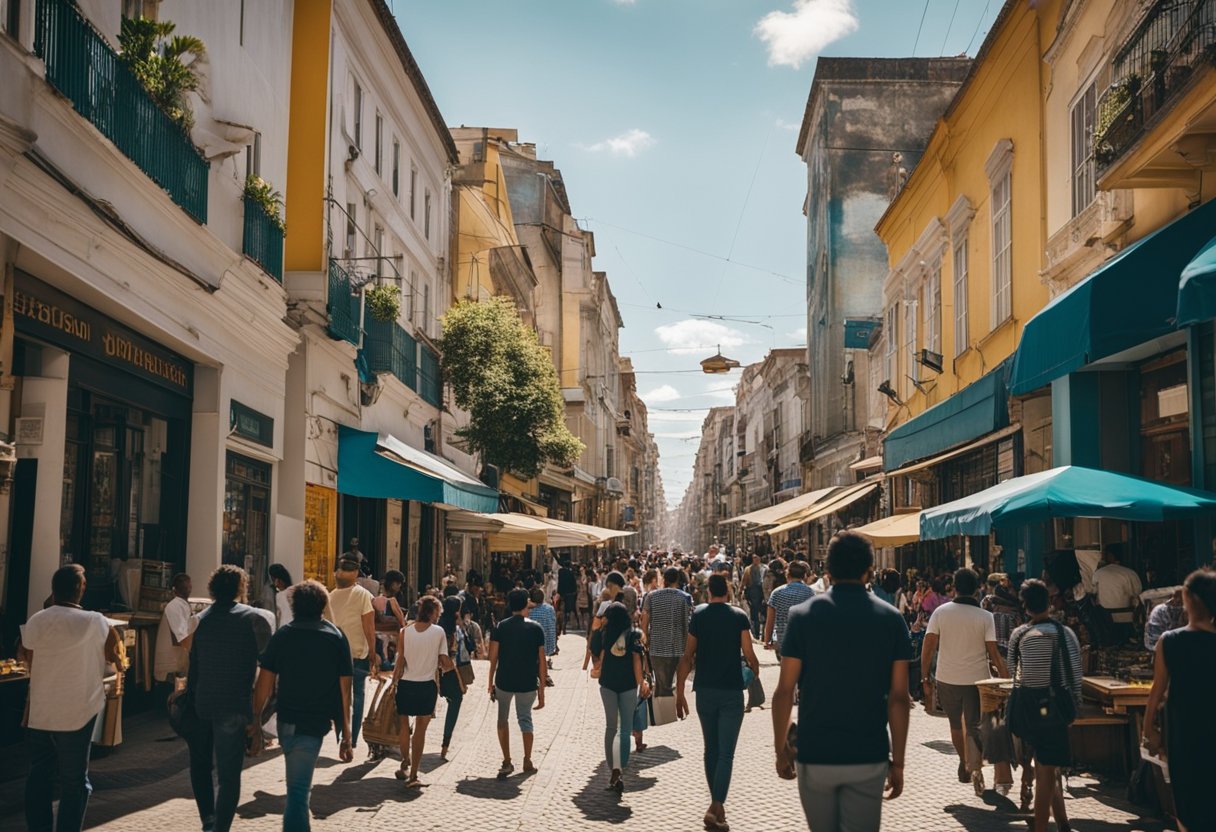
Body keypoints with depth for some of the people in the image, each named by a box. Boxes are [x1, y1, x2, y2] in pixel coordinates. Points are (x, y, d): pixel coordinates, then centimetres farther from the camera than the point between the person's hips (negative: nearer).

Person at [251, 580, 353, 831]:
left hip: (286, 722, 2)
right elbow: (344, 689, -3)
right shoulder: (336, 637, -1)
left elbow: (264, 684, -3)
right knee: (299, 789, -1)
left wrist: (255, 723, 2)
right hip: (317, 723, -2)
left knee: (298, 786, 24)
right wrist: (346, 734, 2)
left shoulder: (282, 634, 2)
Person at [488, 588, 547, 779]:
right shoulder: (535, 628, -3)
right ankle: (527, 762, 20)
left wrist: (490, 682, 6)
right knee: (525, 719, 16)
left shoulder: (500, 627, -3)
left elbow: (493, 657, -5)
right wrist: (542, 690, 3)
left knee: (502, 719, 16)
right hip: (528, 683, 0)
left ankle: (507, 762, 9)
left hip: (504, 682, 0)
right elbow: (541, 661, -3)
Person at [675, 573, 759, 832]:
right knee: (726, 752, -2)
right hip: (731, 691, -3)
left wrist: (680, 692, 3)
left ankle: (717, 803, 24)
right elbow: (749, 655, -9)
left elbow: (688, 657, -2)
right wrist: (755, 669, 14)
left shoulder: (698, 615, 1)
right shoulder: (739, 616, -5)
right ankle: (716, 807, -15)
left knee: (711, 749, 16)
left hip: (705, 690, 3)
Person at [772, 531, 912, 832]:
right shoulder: (891, 620, -3)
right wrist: (898, 762, 3)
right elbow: (898, 698, -5)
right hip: (869, 757, 0)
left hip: (815, 754, 0)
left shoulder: (803, 615, -5)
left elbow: (784, 692, -5)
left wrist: (781, 749, 6)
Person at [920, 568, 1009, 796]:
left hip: (947, 678, 1)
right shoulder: (985, 617, -5)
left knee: (955, 724, 21)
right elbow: (993, 652, -7)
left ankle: (964, 764, 36)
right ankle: (975, 767, -16)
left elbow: (928, 646, -6)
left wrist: (925, 675, 2)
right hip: (976, 679, -1)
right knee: (974, 727, 6)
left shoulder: (940, 612, -5)